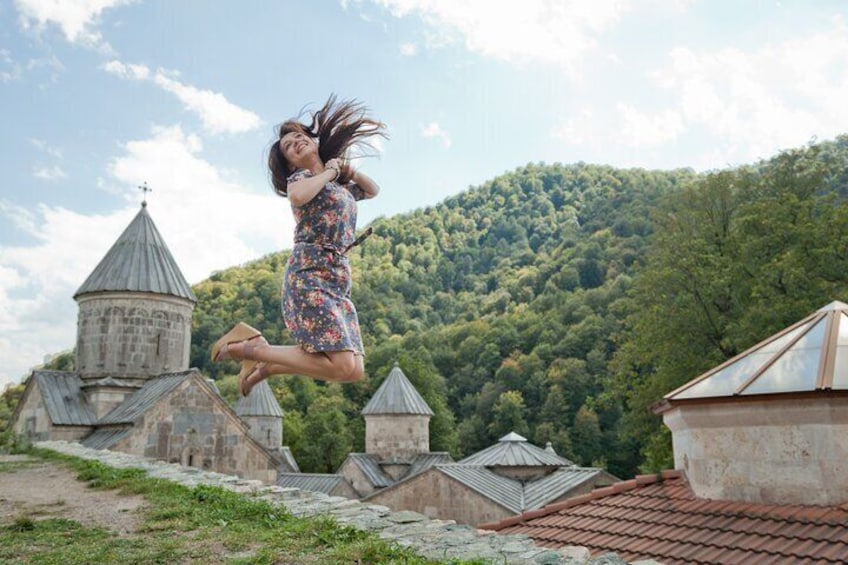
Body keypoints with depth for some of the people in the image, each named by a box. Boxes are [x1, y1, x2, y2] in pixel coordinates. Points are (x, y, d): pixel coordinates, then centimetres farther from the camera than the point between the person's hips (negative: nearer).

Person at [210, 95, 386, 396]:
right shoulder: (300, 177, 3)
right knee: (342, 366, -19)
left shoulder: (341, 185, 23)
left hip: (338, 284, 8)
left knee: (354, 371, 2)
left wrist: (348, 171, 21)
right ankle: (249, 346, -8)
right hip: (309, 279, -8)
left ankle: (266, 363, 11)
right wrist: (329, 172, -5)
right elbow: (297, 196, -22)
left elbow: (373, 190, 40)